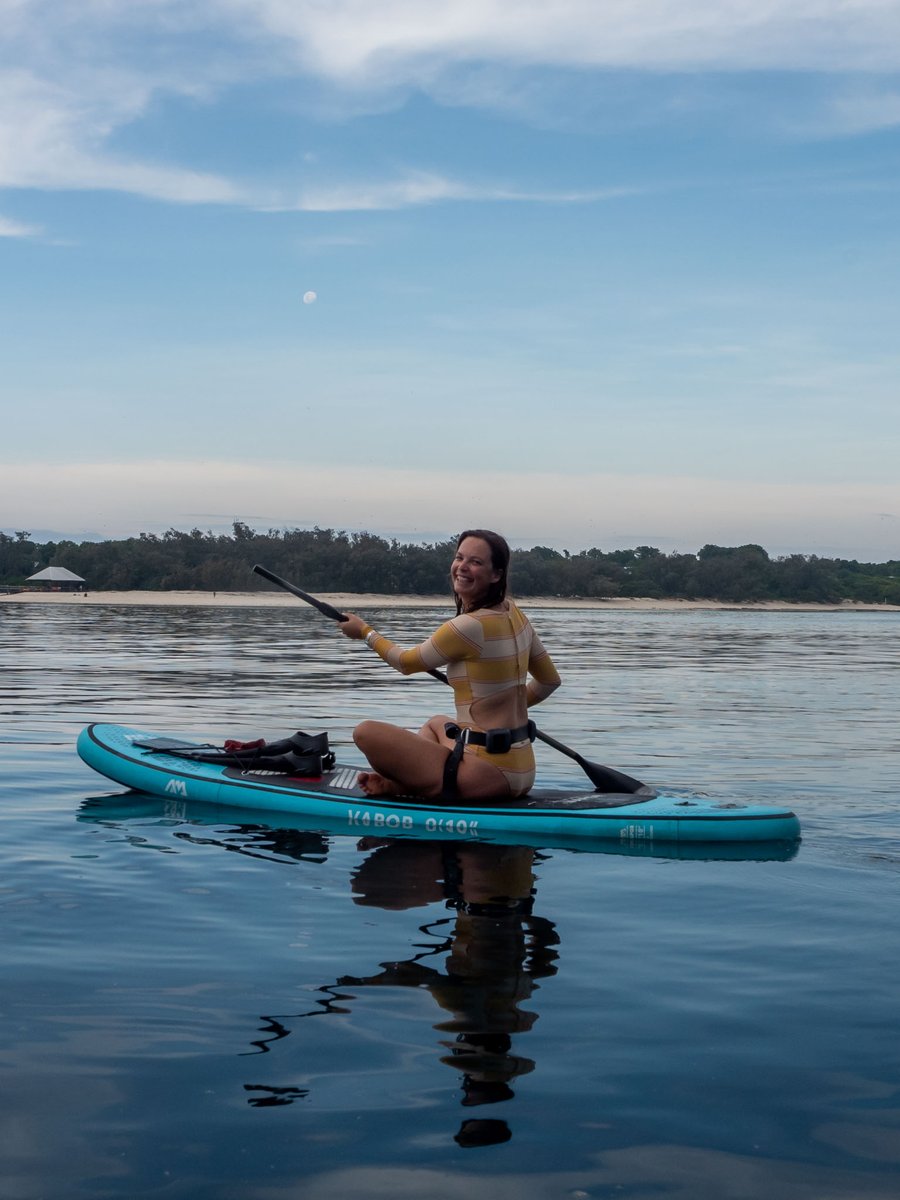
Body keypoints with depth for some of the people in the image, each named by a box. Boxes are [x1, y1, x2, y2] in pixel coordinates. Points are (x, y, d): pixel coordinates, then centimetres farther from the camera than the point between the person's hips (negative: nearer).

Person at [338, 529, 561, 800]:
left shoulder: (469, 626, -18)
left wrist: (365, 632, 16)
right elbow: (550, 680, 19)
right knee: (437, 723, 38)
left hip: (488, 774, -9)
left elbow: (406, 663, 0)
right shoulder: (513, 613, 7)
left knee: (366, 732, -10)